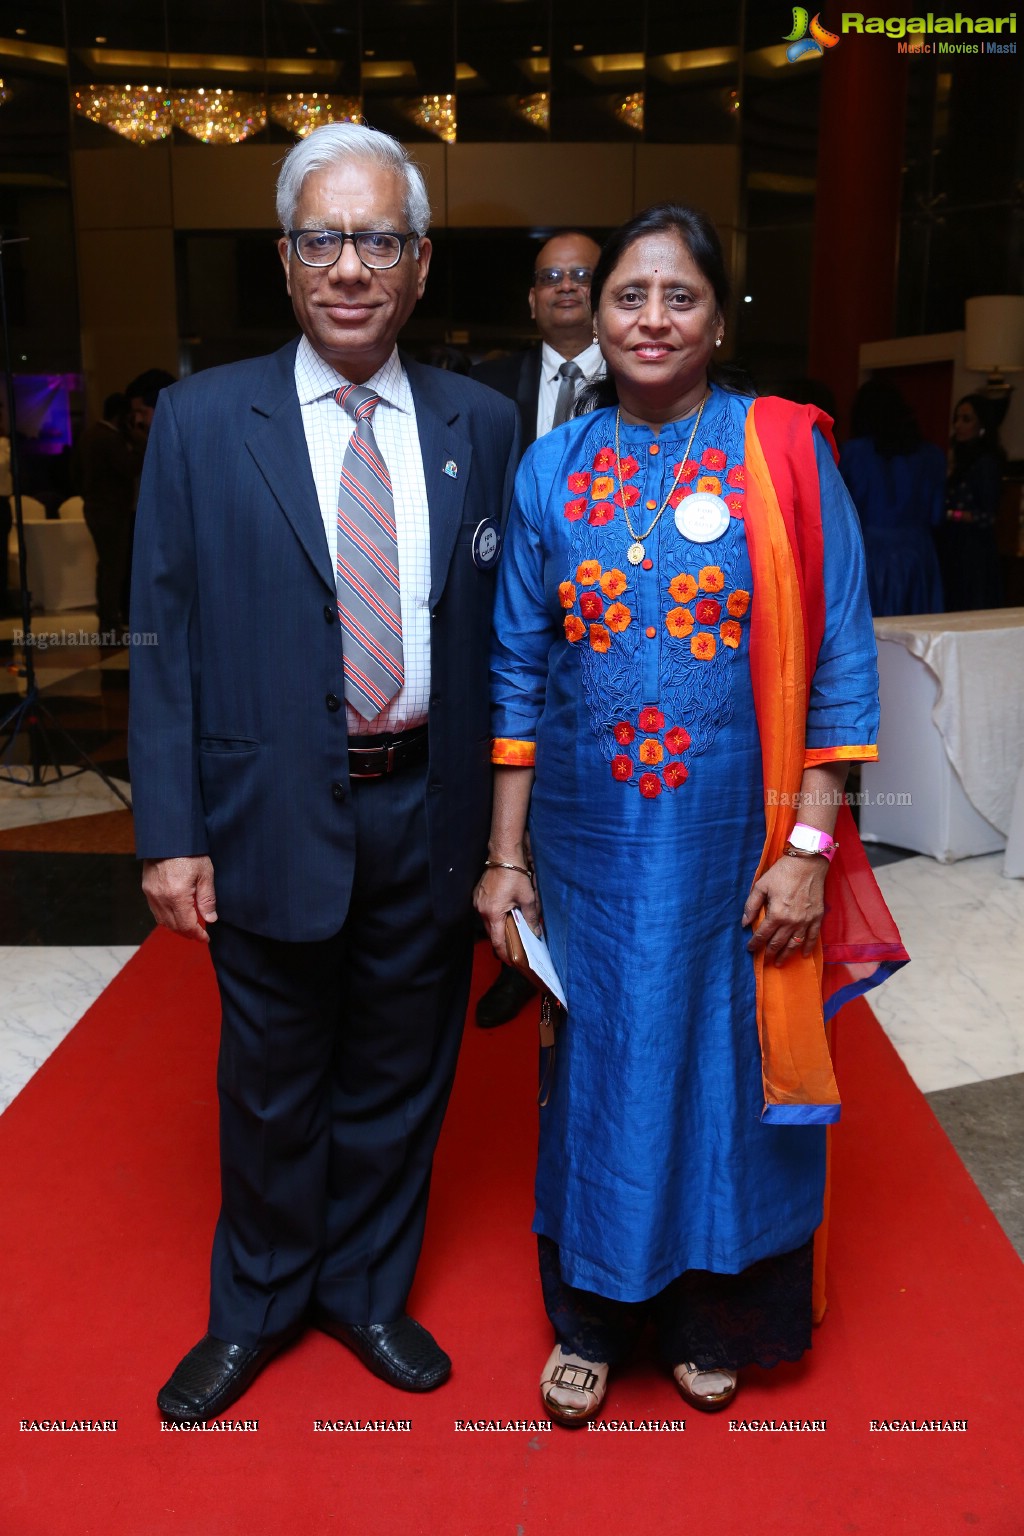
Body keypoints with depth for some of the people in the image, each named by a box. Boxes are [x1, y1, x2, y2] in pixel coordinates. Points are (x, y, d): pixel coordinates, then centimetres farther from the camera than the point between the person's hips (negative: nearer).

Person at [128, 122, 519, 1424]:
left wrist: (499, 821, -1)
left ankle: (368, 1288, 42)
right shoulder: (201, 423, -2)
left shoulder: (481, 427, 3)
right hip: (272, 813, -1)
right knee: (270, 1085, 15)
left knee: (399, 1076, 17)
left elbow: (502, 629, 3)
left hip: (428, 813, 2)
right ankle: (257, 1305, 41)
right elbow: (166, 641, -3)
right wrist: (170, 832, -9)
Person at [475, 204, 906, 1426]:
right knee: (599, 1066, 15)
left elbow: (839, 661, -6)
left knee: (726, 1070, 13)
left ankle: (712, 1316, 39)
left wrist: (807, 846, -11)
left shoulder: (784, 454, -5)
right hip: (592, 843, 2)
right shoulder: (550, 472, 2)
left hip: (736, 843, -1)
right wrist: (505, 854, 2)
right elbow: (519, 673, 4)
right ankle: (591, 1316, 38)